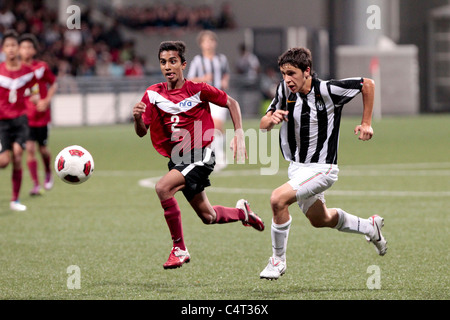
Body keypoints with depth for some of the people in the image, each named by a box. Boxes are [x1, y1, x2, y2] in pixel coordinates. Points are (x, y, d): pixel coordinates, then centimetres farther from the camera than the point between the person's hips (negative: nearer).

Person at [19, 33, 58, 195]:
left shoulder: (42, 67, -4)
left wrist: (46, 101, -7)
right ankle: (36, 184, -2)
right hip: (25, 115, 0)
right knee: (30, 148, -9)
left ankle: (48, 174, 37)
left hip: (41, 115, 0)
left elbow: (54, 84, 7)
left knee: (43, 148, 8)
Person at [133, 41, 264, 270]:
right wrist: (137, 118, -23)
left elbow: (231, 103, 3)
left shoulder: (197, 89, -10)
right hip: (177, 160, 5)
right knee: (207, 216, 13)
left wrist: (239, 134, -7)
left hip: (200, 155, -5)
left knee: (163, 188, -28)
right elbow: (141, 132, -1)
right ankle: (242, 212, 46)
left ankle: (179, 249, -18)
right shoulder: (153, 94, 0)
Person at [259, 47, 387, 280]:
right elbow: (263, 125, -2)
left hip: (321, 168, -7)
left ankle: (278, 260, -8)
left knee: (278, 199, -26)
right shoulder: (284, 90, -7)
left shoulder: (328, 90, -21)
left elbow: (367, 84, -6)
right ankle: (370, 227, 49)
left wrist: (366, 123, -6)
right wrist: (271, 119, -25)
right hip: (296, 167, 7)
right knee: (320, 220, 24)